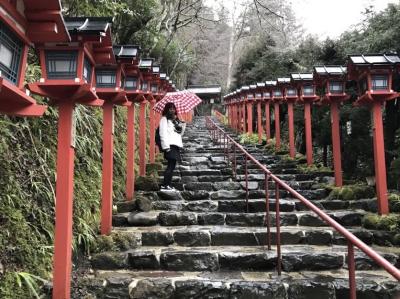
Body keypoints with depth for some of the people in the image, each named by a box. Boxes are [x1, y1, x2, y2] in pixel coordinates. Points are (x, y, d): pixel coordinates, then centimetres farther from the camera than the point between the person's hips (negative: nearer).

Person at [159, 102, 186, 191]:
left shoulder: (176, 119, 21)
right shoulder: (164, 119, -2)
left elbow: (179, 133, 23)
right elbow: (163, 133, -11)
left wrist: (183, 125, 4)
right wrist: (166, 146, -19)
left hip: (176, 145, 8)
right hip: (169, 145, -8)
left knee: (172, 165, 8)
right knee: (171, 165, -11)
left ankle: (168, 184, 14)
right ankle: (165, 185, -8)